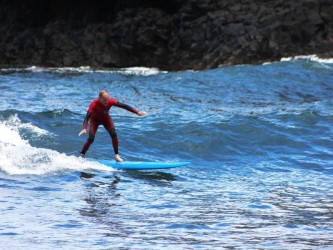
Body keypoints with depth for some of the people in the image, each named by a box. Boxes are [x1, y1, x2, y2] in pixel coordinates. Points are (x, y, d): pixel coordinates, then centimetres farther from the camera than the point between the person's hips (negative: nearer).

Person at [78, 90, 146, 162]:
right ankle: (81, 155, 4)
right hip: (95, 119, -3)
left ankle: (117, 155, -6)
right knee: (91, 139, -14)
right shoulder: (94, 104, -38)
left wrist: (137, 112, -27)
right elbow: (87, 117, -46)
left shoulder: (110, 101, -30)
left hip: (106, 118, 3)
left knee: (113, 135, -17)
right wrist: (84, 128, -61)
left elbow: (124, 106, -25)